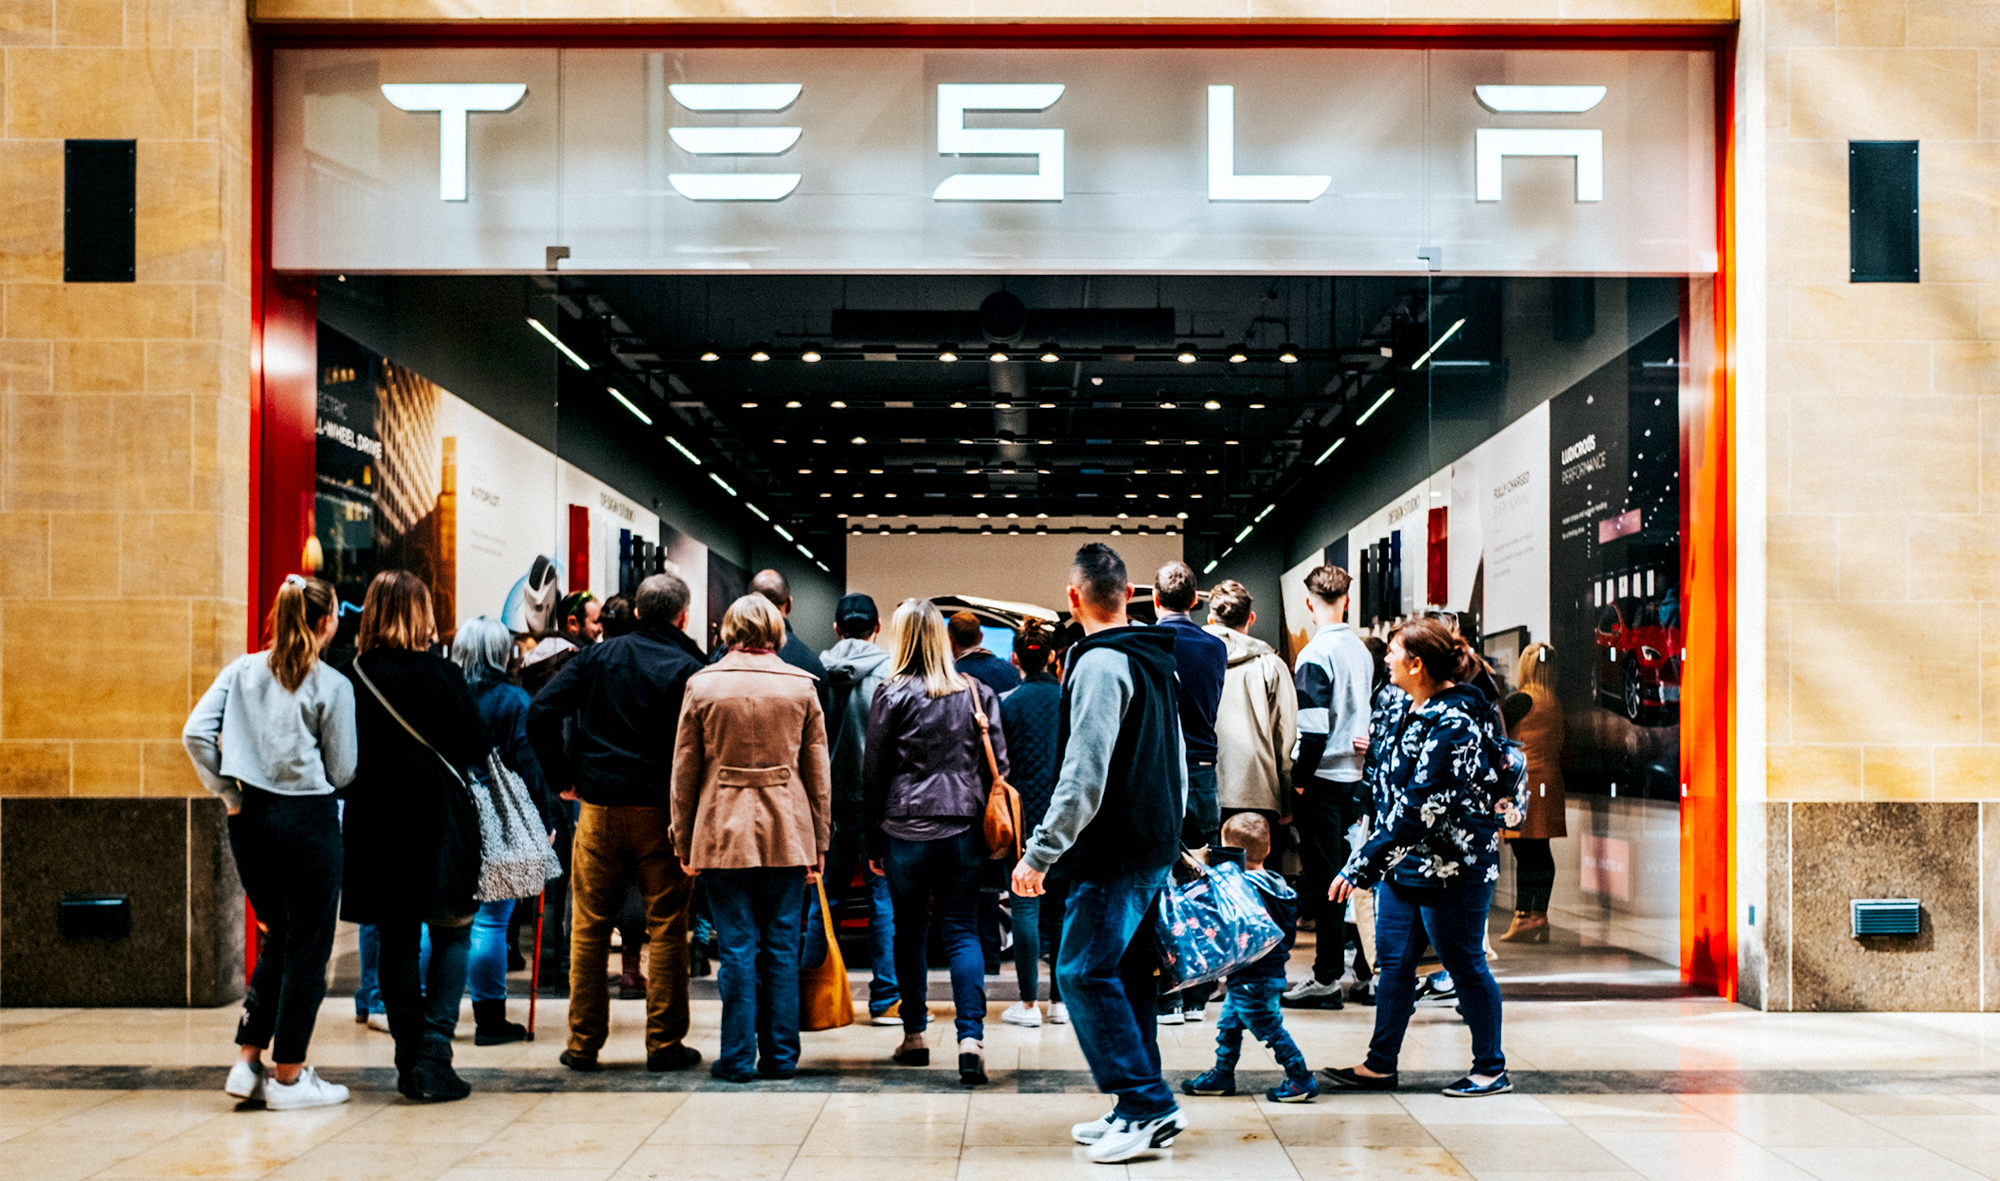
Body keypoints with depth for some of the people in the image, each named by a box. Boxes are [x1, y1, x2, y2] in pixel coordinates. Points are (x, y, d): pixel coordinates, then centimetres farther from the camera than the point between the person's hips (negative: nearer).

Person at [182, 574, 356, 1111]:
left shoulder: (242, 670, 5)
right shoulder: (332, 686, -8)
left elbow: (196, 733, -3)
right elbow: (342, 771, -5)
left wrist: (227, 793, 3)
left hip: (251, 819, 6)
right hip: (309, 820, -5)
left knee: (276, 940, 19)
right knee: (307, 949, 6)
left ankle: (247, 1063, 16)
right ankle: (288, 1076, 10)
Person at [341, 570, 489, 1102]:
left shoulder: (353, 678, -2)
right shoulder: (442, 675, -10)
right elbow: (476, 748, -4)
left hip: (375, 823, 3)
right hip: (437, 818, -3)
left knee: (397, 940, 11)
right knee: (452, 934, 7)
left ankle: (409, 1060, 13)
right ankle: (434, 1053, -5)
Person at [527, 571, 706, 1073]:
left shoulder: (599, 656, 5)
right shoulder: (689, 670, -5)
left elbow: (541, 710, -2)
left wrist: (561, 775, 5)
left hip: (599, 810, 3)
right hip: (661, 813, -3)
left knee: (589, 928, 10)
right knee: (666, 928, 5)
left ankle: (583, 1043, 14)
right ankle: (665, 1043, 7)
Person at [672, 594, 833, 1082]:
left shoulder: (703, 685, -1)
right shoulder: (801, 686, 3)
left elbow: (685, 771, 3)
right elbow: (818, 773, 5)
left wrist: (683, 842, 10)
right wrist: (819, 843, 11)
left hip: (724, 832, -1)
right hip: (788, 832, 1)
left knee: (738, 949, 3)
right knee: (782, 948, 8)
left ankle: (738, 1058, 6)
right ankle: (781, 1056, 12)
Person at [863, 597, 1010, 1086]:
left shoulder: (893, 695, -4)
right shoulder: (977, 692, 4)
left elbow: (873, 771, -1)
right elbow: (999, 762, 5)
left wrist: (873, 842, 7)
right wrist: (984, 816, 13)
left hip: (906, 829, -2)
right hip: (963, 827, 2)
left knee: (910, 932, 11)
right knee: (962, 931, 3)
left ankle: (915, 1036, 19)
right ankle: (970, 1037, -12)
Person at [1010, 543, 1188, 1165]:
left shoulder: (1100, 664, -15)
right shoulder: (1156, 660, 14)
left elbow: (1083, 777, -21)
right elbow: (1177, 763, 21)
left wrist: (1040, 852, -17)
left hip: (1114, 852, -9)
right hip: (1155, 845, 10)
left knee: (1084, 972, -7)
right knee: (1127, 972, 12)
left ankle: (1148, 1105, -9)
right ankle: (1140, 1111, 15)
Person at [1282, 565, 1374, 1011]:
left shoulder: (1316, 654, -14)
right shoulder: (1361, 651, 10)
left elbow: (1313, 727, -18)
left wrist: (1300, 781, -13)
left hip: (1323, 776, -8)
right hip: (1355, 774, 8)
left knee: (1322, 876, -5)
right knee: (1339, 872, 16)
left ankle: (1327, 977, -3)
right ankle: (1338, 961, 23)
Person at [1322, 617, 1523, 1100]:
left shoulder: (1454, 722, -22)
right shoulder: (1416, 711, 8)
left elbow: (1420, 808, -27)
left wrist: (1359, 865, -26)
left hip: (1450, 869, -9)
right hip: (1405, 861, 9)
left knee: (1465, 965, 4)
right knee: (1393, 961, 12)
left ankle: (1492, 1069, 18)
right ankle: (1380, 1065, 20)